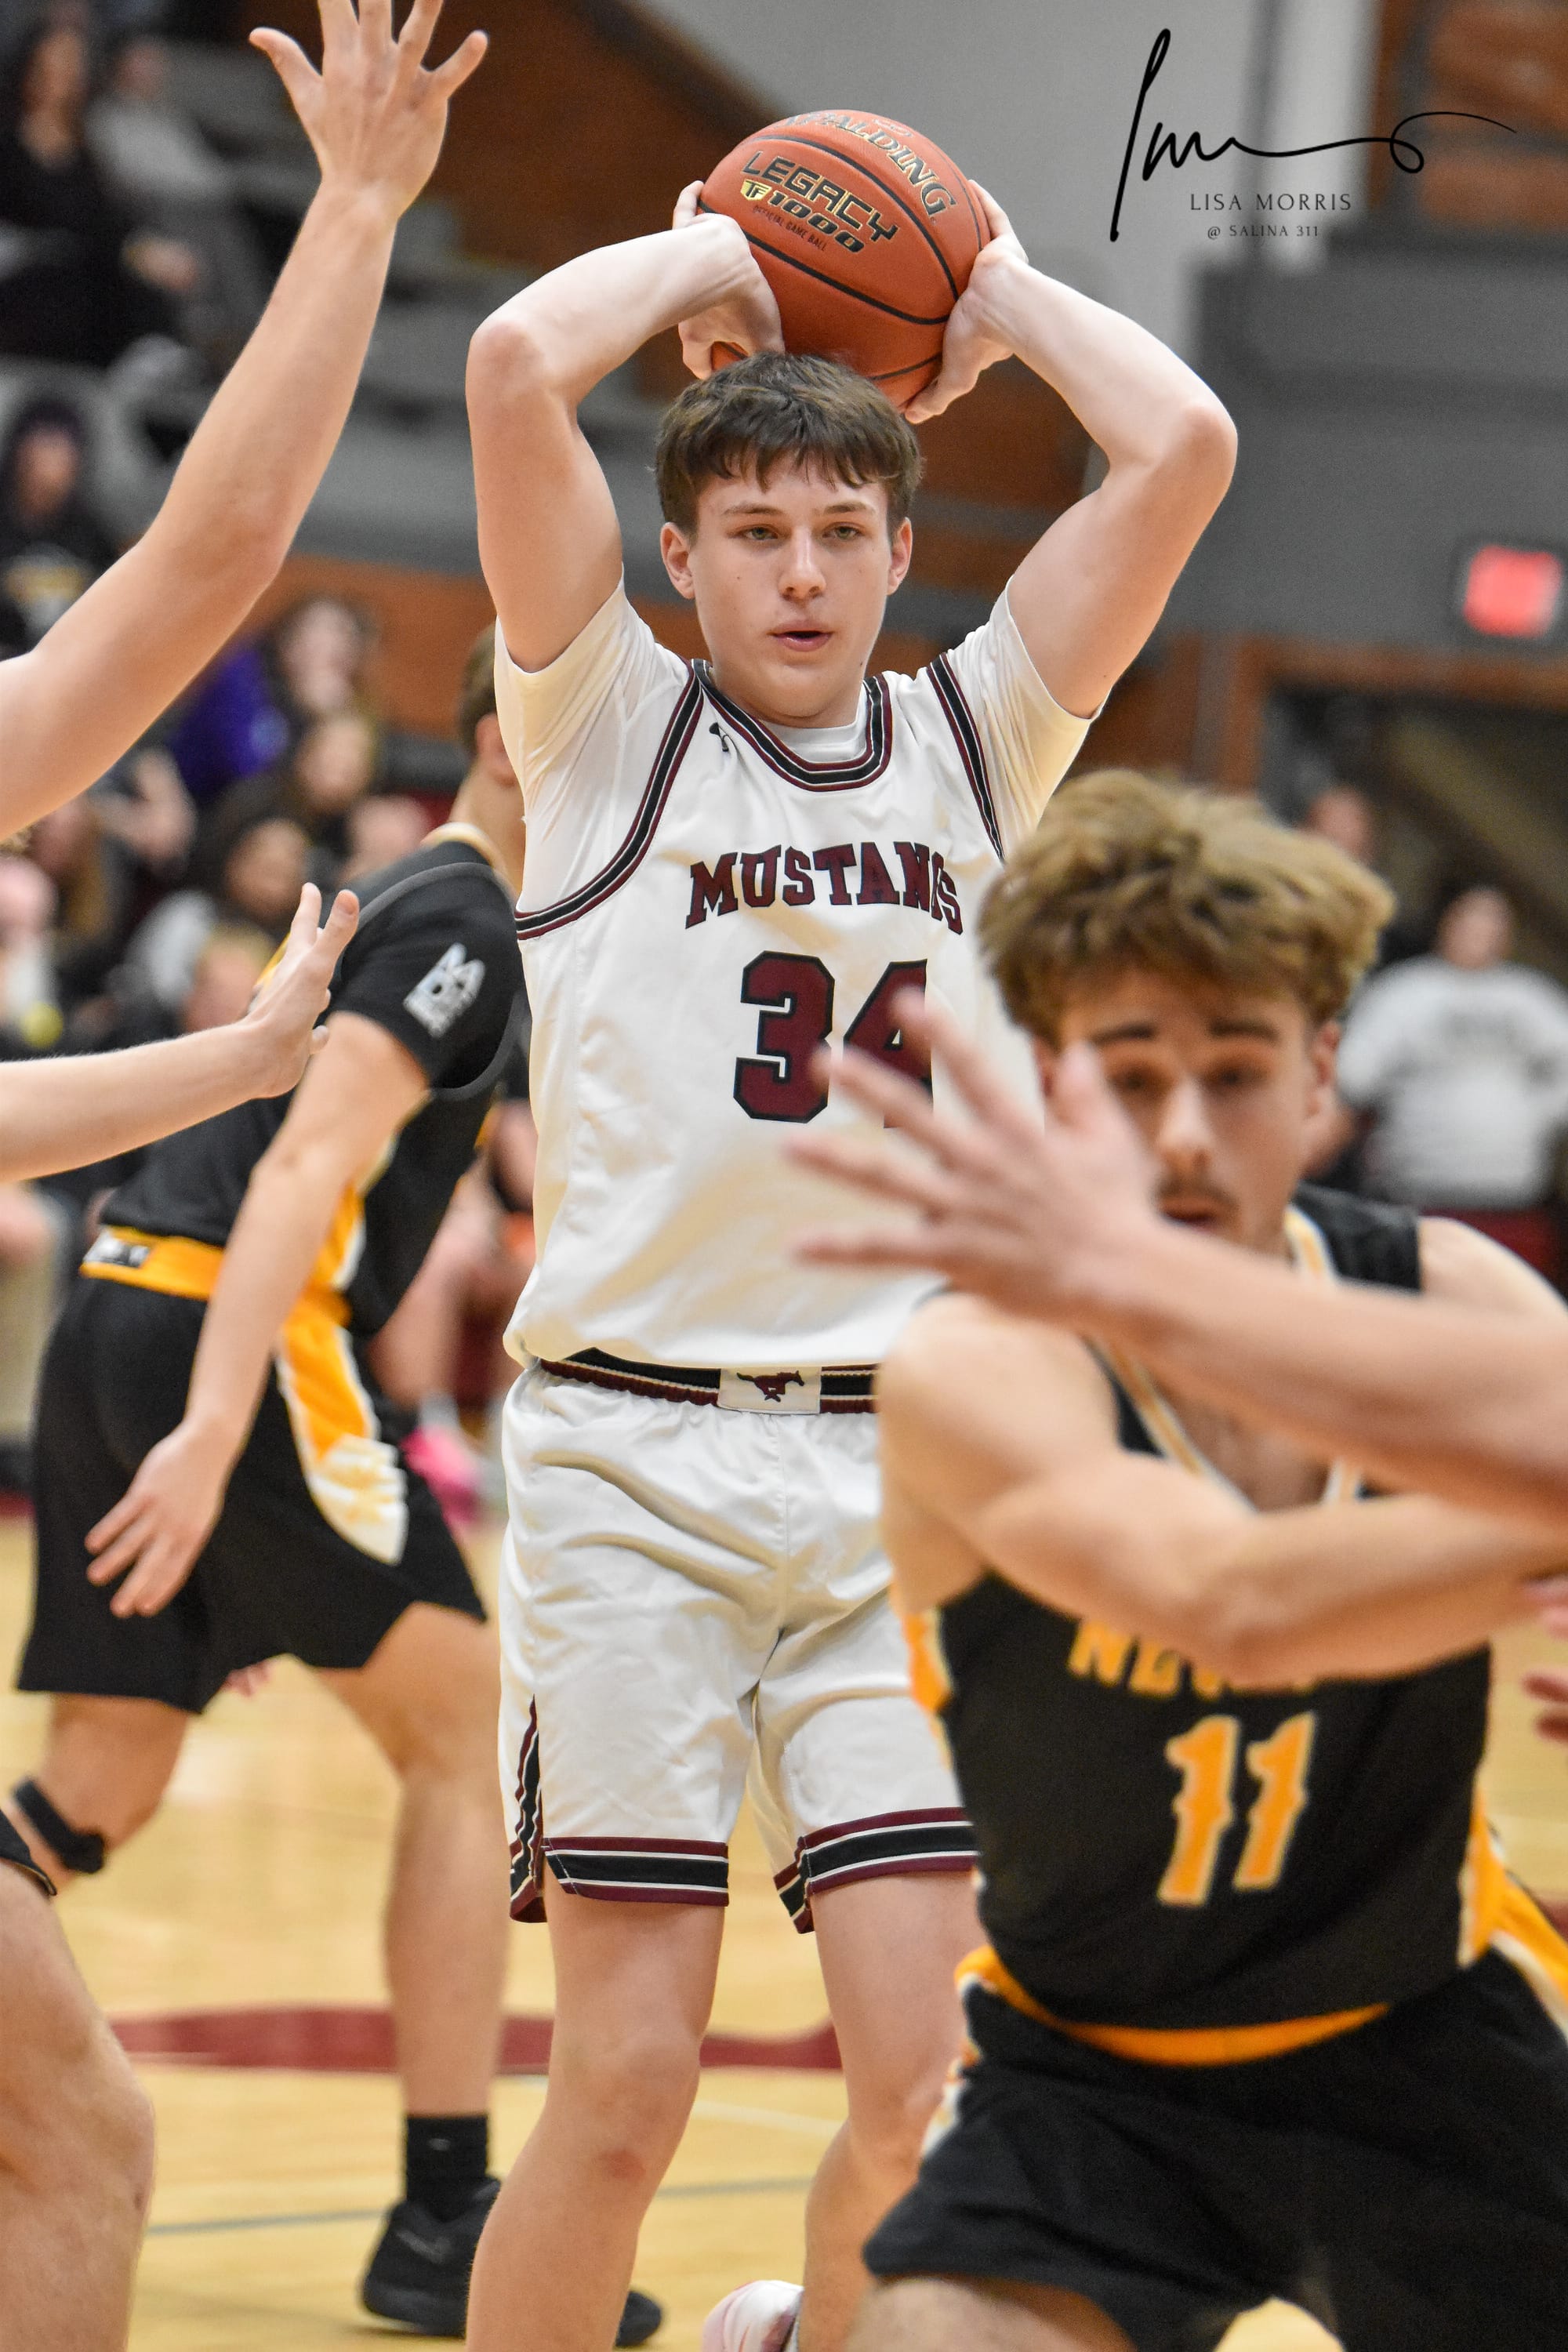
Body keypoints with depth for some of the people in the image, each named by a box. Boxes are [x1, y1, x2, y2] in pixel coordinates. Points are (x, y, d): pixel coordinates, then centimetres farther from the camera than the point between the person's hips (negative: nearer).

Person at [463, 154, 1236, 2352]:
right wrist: (706, 256, 6)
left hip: (904, 1466, 3)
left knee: (927, 2087, -3)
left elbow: (1187, 446, 4)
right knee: (627, 2092, -7)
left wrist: (998, 292, 15)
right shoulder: (609, 724, 4)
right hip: (636, 1456, -3)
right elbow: (517, 366, -10)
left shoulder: (972, 739, 13)